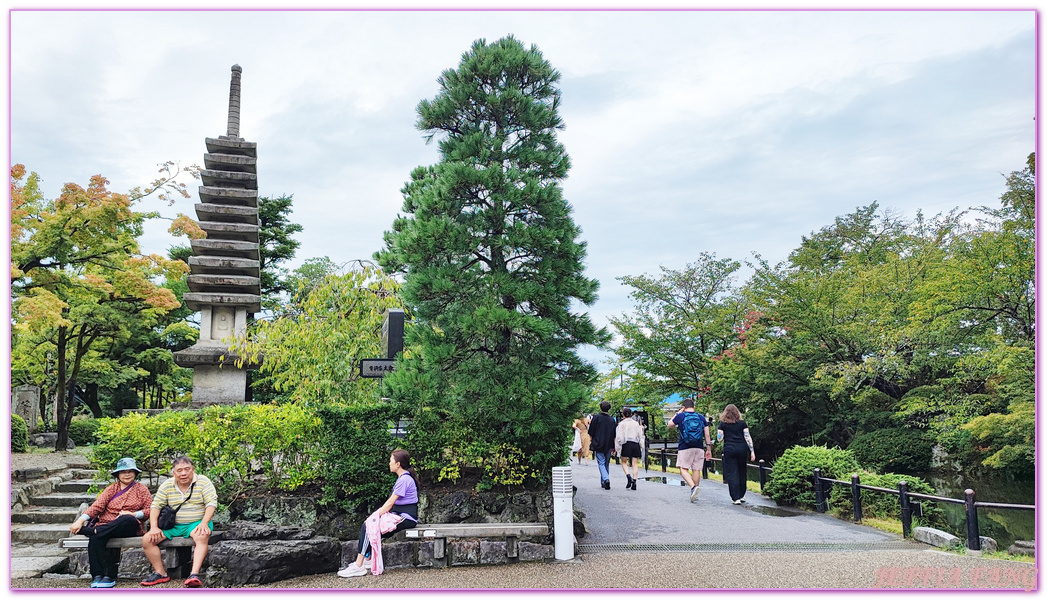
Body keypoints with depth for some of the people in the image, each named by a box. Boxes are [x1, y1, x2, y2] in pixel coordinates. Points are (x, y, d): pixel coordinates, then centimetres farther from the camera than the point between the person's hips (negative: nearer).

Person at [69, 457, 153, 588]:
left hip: (130, 527, -2)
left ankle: (88, 530, -29)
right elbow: (97, 506, 7)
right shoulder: (111, 489, 20)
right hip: (107, 526, 2)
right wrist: (80, 520, -8)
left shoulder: (142, 489, 16)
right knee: (96, 538, -33)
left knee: (128, 520, -39)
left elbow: (150, 510, 7)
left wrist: (133, 514, -9)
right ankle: (97, 576, -32)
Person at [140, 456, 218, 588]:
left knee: (202, 537, -36)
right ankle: (161, 573, -5)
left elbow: (211, 503, -11)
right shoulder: (167, 486, 5)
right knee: (147, 539, -13)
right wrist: (154, 527, -8)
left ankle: (194, 574, -41)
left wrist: (204, 523, -25)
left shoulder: (203, 482, -5)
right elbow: (155, 506, 7)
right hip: (172, 525, 4)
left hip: (196, 523, -4)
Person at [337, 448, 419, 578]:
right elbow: (391, 502, 15)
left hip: (406, 518, -10)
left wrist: (376, 516, -11)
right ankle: (367, 560, -1)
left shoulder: (404, 479, -15)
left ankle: (359, 566, -17)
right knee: (367, 525, 0)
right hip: (400, 515, 10)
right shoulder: (403, 478, 17)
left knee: (369, 526, -18)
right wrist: (376, 515, 6)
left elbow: (390, 503, -16)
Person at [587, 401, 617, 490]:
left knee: (601, 463, -4)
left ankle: (606, 479, -25)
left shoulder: (596, 417, -7)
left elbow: (591, 433, -4)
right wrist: (613, 446, 16)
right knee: (606, 464, 14)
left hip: (598, 445, -4)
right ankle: (604, 483, 19)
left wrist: (590, 443, 7)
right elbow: (614, 435, 9)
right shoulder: (612, 420, 5)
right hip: (608, 446, 4)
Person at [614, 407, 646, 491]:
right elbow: (640, 436, 11)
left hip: (626, 444, -3)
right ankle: (634, 481, -5)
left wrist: (617, 447, 2)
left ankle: (628, 476, -14)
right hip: (636, 444, 3)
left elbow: (619, 437, -4)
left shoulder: (622, 424, -1)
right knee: (635, 464, 3)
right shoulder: (636, 424, 11)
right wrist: (641, 446, 17)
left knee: (624, 462, 9)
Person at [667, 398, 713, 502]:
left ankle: (693, 487, -24)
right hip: (699, 447, 3)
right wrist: (708, 449, 12)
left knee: (683, 469, -1)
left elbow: (670, 425, 16)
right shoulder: (701, 417, 7)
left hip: (685, 448, -3)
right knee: (696, 470, 8)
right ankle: (695, 494, 14)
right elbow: (707, 435, 6)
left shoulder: (680, 416, -1)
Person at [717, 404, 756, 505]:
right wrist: (752, 451, 2)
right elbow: (747, 437, 1)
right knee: (742, 472, 14)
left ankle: (736, 498, -4)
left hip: (729, 449, -2)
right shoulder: (742, 423, 6)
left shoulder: (723, 424, 3)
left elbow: (719, 438, 1)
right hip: (742, 449, 2)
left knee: (731, 474, 0)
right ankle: (742, 496, 22)